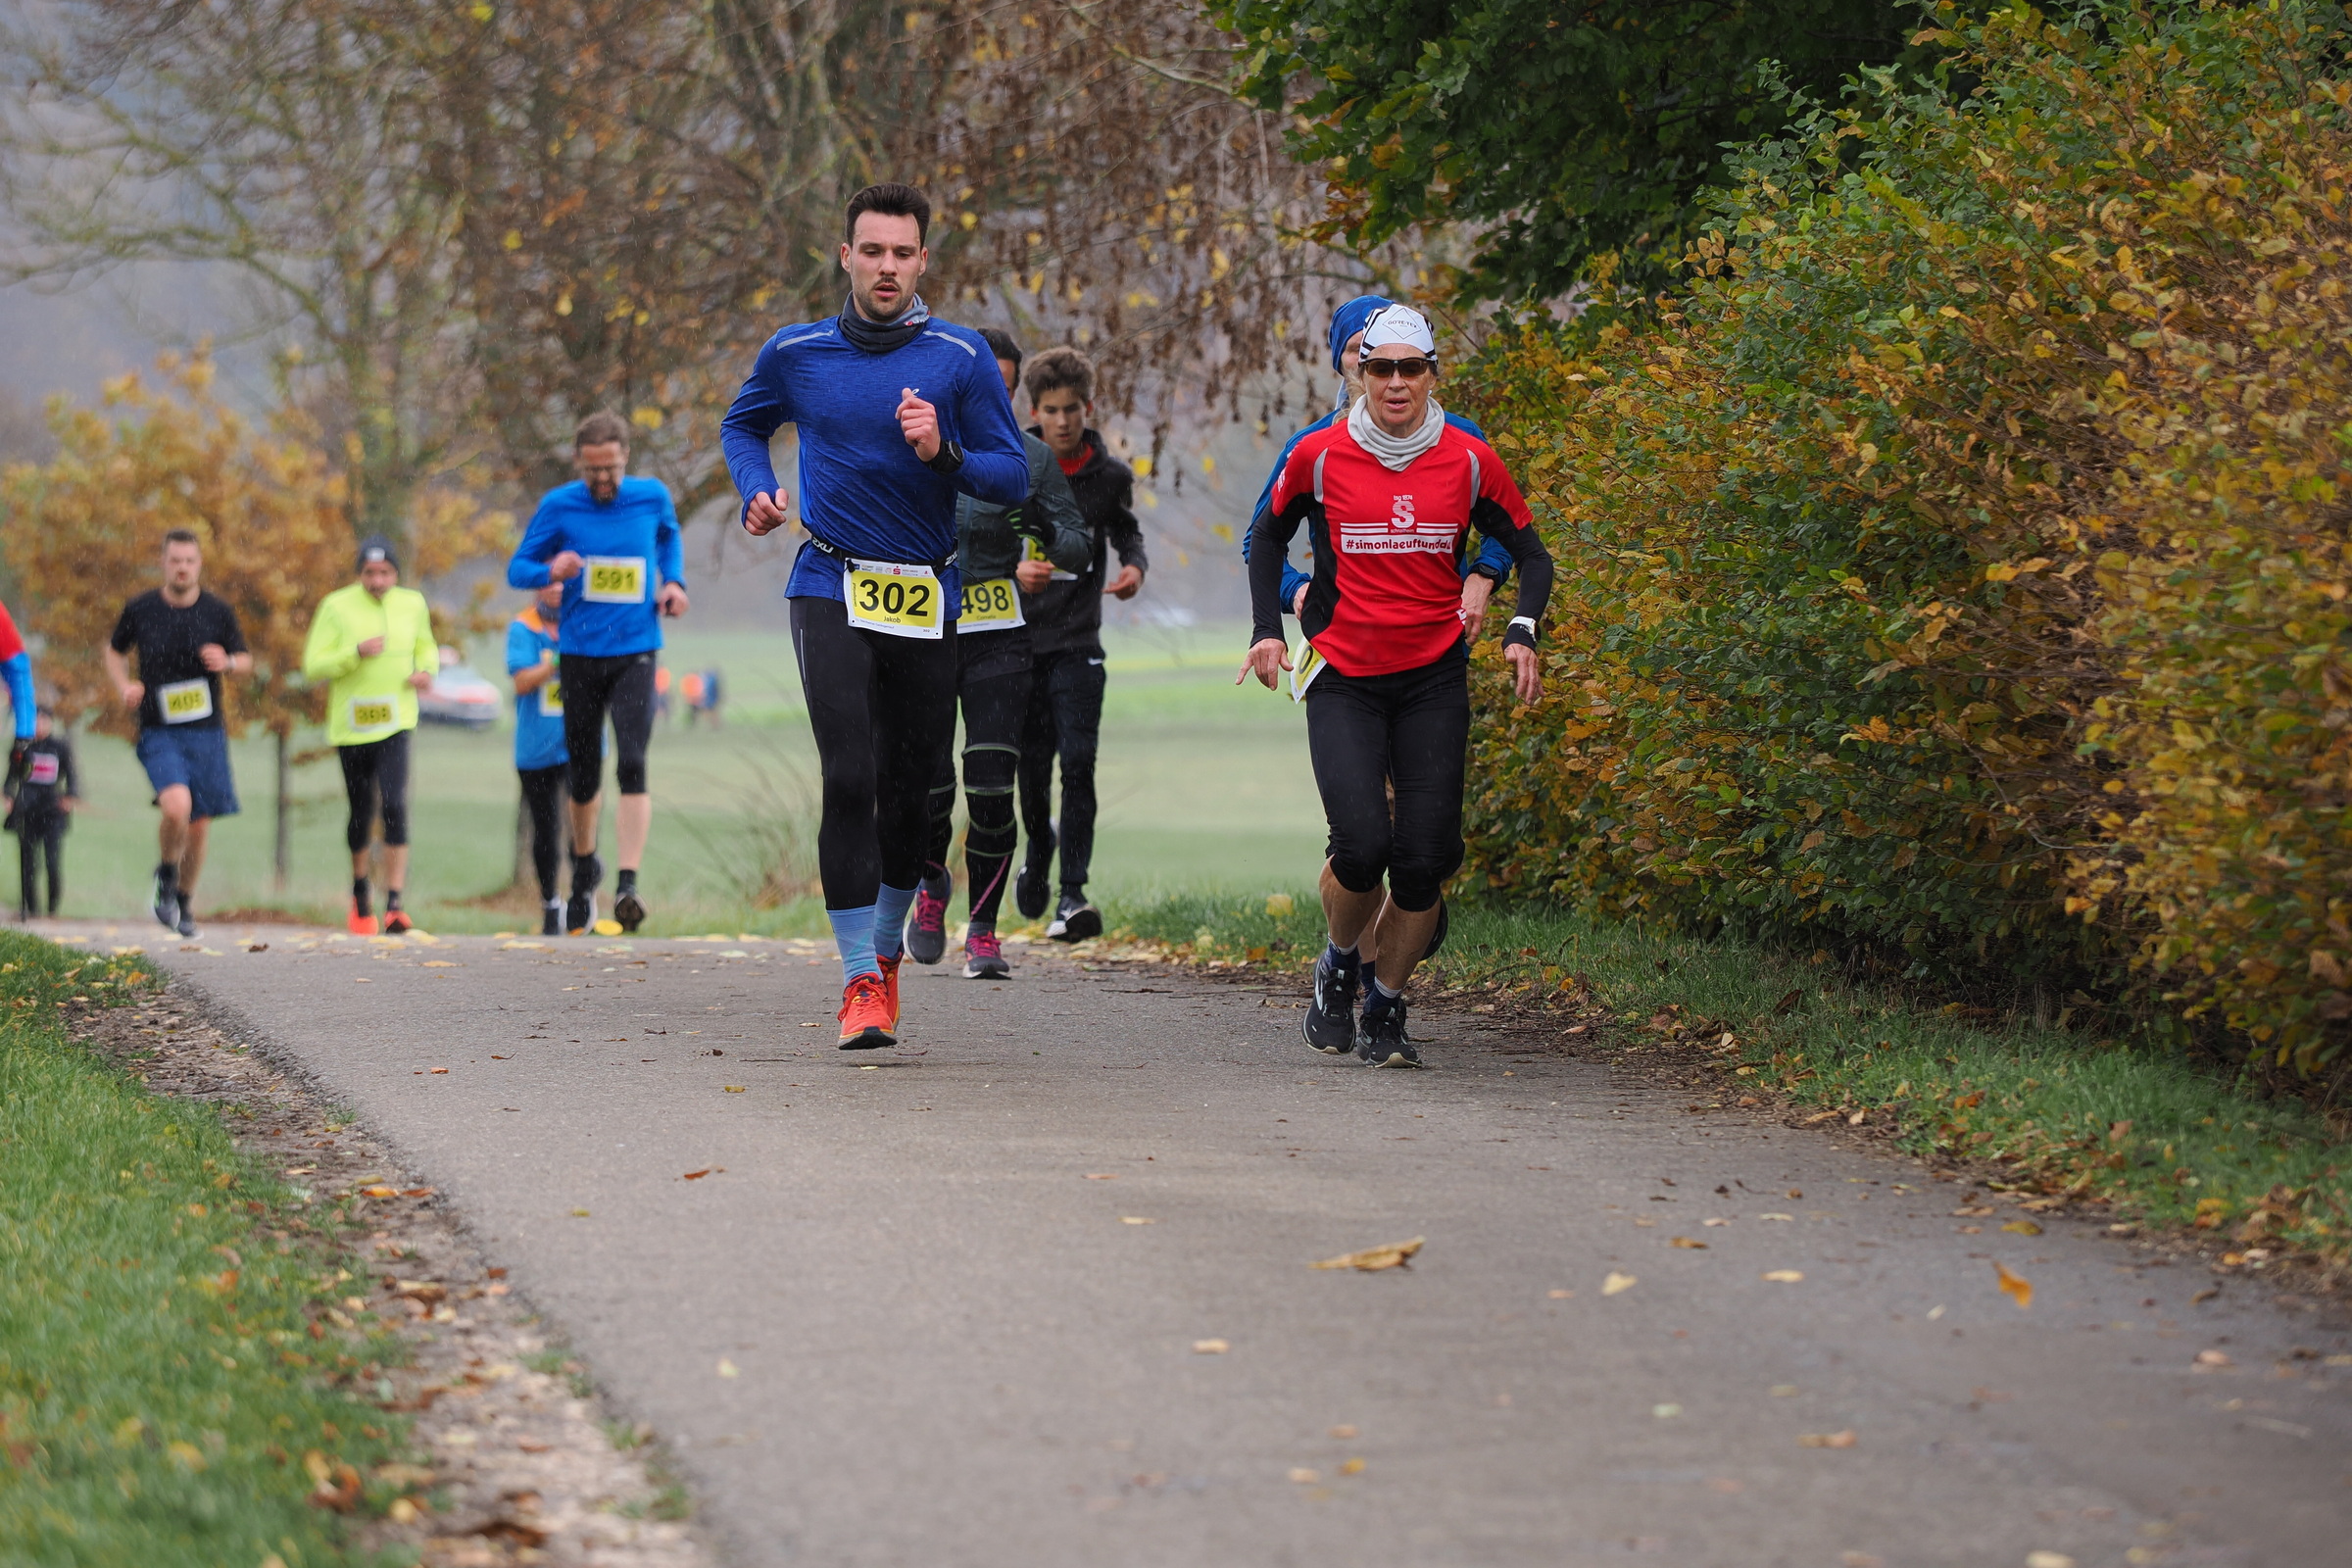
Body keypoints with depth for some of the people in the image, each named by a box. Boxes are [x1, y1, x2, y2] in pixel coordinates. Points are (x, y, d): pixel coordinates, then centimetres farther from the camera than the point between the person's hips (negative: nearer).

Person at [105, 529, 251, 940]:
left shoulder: (218, 611, 1)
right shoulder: (140, 609, -1)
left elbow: (246, 661, 11)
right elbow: (114, 652, 16)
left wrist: (228, 662, -12)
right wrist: (124, 685, -4)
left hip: (206, 732, 2)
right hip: (158, 733, -2)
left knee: (199, 827, 7)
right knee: (176, 806, -25)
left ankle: (184, 901, 30)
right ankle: (166, 874, 4)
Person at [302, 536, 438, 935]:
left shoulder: (412, 604, 4)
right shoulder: (337, 607, -6)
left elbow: (426, 646, 23)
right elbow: (312, 667, -9)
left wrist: (426, 671, 1)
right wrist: (357, 654, -23)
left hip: (395, 724, 1)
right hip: (351, 726, -1)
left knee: (394, 806, -17)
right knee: (361, 814, 9)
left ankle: (394, 906, -19)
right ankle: (360, 892, 38)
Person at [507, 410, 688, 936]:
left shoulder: (652, 497, 2)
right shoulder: (558, 507, -3)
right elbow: (517, 569, 3)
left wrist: (674, 580, 6)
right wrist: (551, 571, -19)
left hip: (635, 655, 0)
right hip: (580, 655, 1)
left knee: (632, 766, -18)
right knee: (584, 778, 8)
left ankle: (627, 885, -24)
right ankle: (584, 869, 35)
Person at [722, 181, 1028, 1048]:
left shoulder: (961, 357, -1)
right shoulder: (796, 353, 4)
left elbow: (1013, 477, -2)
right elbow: (743, 423, 24)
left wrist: (943, 454, -20)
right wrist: (758, 491, 5)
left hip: (928, 600, 1)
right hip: (831, 587, -1)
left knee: (909, 784, 8)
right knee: (849, 779, -15)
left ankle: (887, 947, 31)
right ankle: (861, 980, -13)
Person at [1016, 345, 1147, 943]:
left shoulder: (1111, 476, 1)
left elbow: (1126, 531, 17)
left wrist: (1134, 567, -6)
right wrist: (1015, 569, -22)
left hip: (1078, 642, -1)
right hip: (1019, 636, 1)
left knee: (1078, 764, -13)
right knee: (1031, 766, 7)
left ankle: (1072, 896, -15)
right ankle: (1040, 845, 40)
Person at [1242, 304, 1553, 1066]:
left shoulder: (1470, 462, 0)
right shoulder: (1320, 456, -2)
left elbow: (1529, 552, 11)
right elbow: (1269, 536, 16)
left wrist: (1521, 632, -6)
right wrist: (1267, 626, 6)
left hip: (1434, 681, 1)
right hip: (1343, 681, -1)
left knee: (1423, 857, -5)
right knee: (1361, 844, -17)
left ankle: (1384, 1009, 15)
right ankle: (1339, 967, 13)